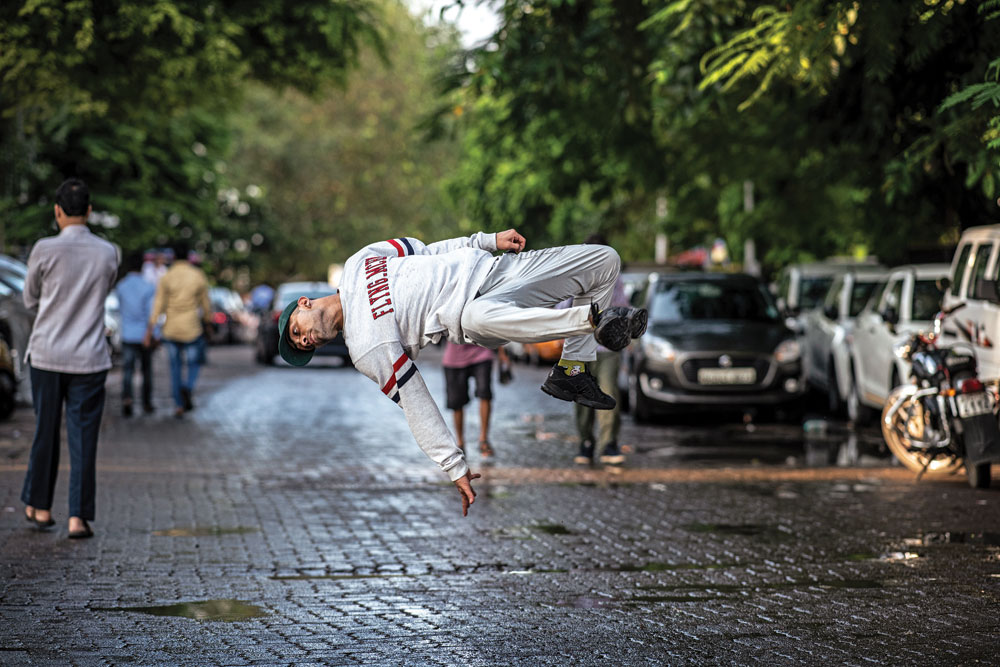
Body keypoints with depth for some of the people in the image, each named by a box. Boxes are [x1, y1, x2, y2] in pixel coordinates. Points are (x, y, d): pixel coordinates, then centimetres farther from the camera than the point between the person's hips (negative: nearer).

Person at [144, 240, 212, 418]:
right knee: (192, 363, 13)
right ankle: (187, 387, -17)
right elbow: (205, 303, 2)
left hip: (171, 330, 1)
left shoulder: (166, 278, -5)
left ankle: (179, 404, 12)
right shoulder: (198, 276, -5)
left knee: (175, 367, 12)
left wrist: (149, 330, -6)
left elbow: (158, 305, -8)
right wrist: (208, 321, 19)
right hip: (192, 329, -1)